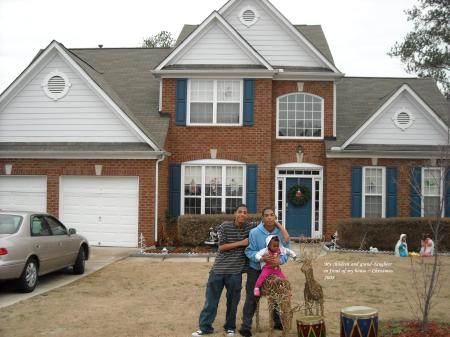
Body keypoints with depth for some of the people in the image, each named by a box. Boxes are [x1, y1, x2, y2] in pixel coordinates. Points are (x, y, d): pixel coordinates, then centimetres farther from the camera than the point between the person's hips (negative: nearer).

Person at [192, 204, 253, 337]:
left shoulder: (250, 227, 1)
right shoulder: (225, 226, -4)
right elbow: (221, 247, -8)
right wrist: (240, 243, -14)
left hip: (235, 271, 1)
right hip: (218, 268, -1)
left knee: (232, 301, 8)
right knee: (211, 299, 5)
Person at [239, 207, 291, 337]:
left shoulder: (281, 232, -12)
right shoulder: (254, 232, -19)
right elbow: (249, 252, -16)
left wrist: (280, 260, -31)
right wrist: (261, 258, -33)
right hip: (256, 270, -3)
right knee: (252, 297, -7)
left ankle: (278, 322, 37)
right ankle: (246, 326, -1)